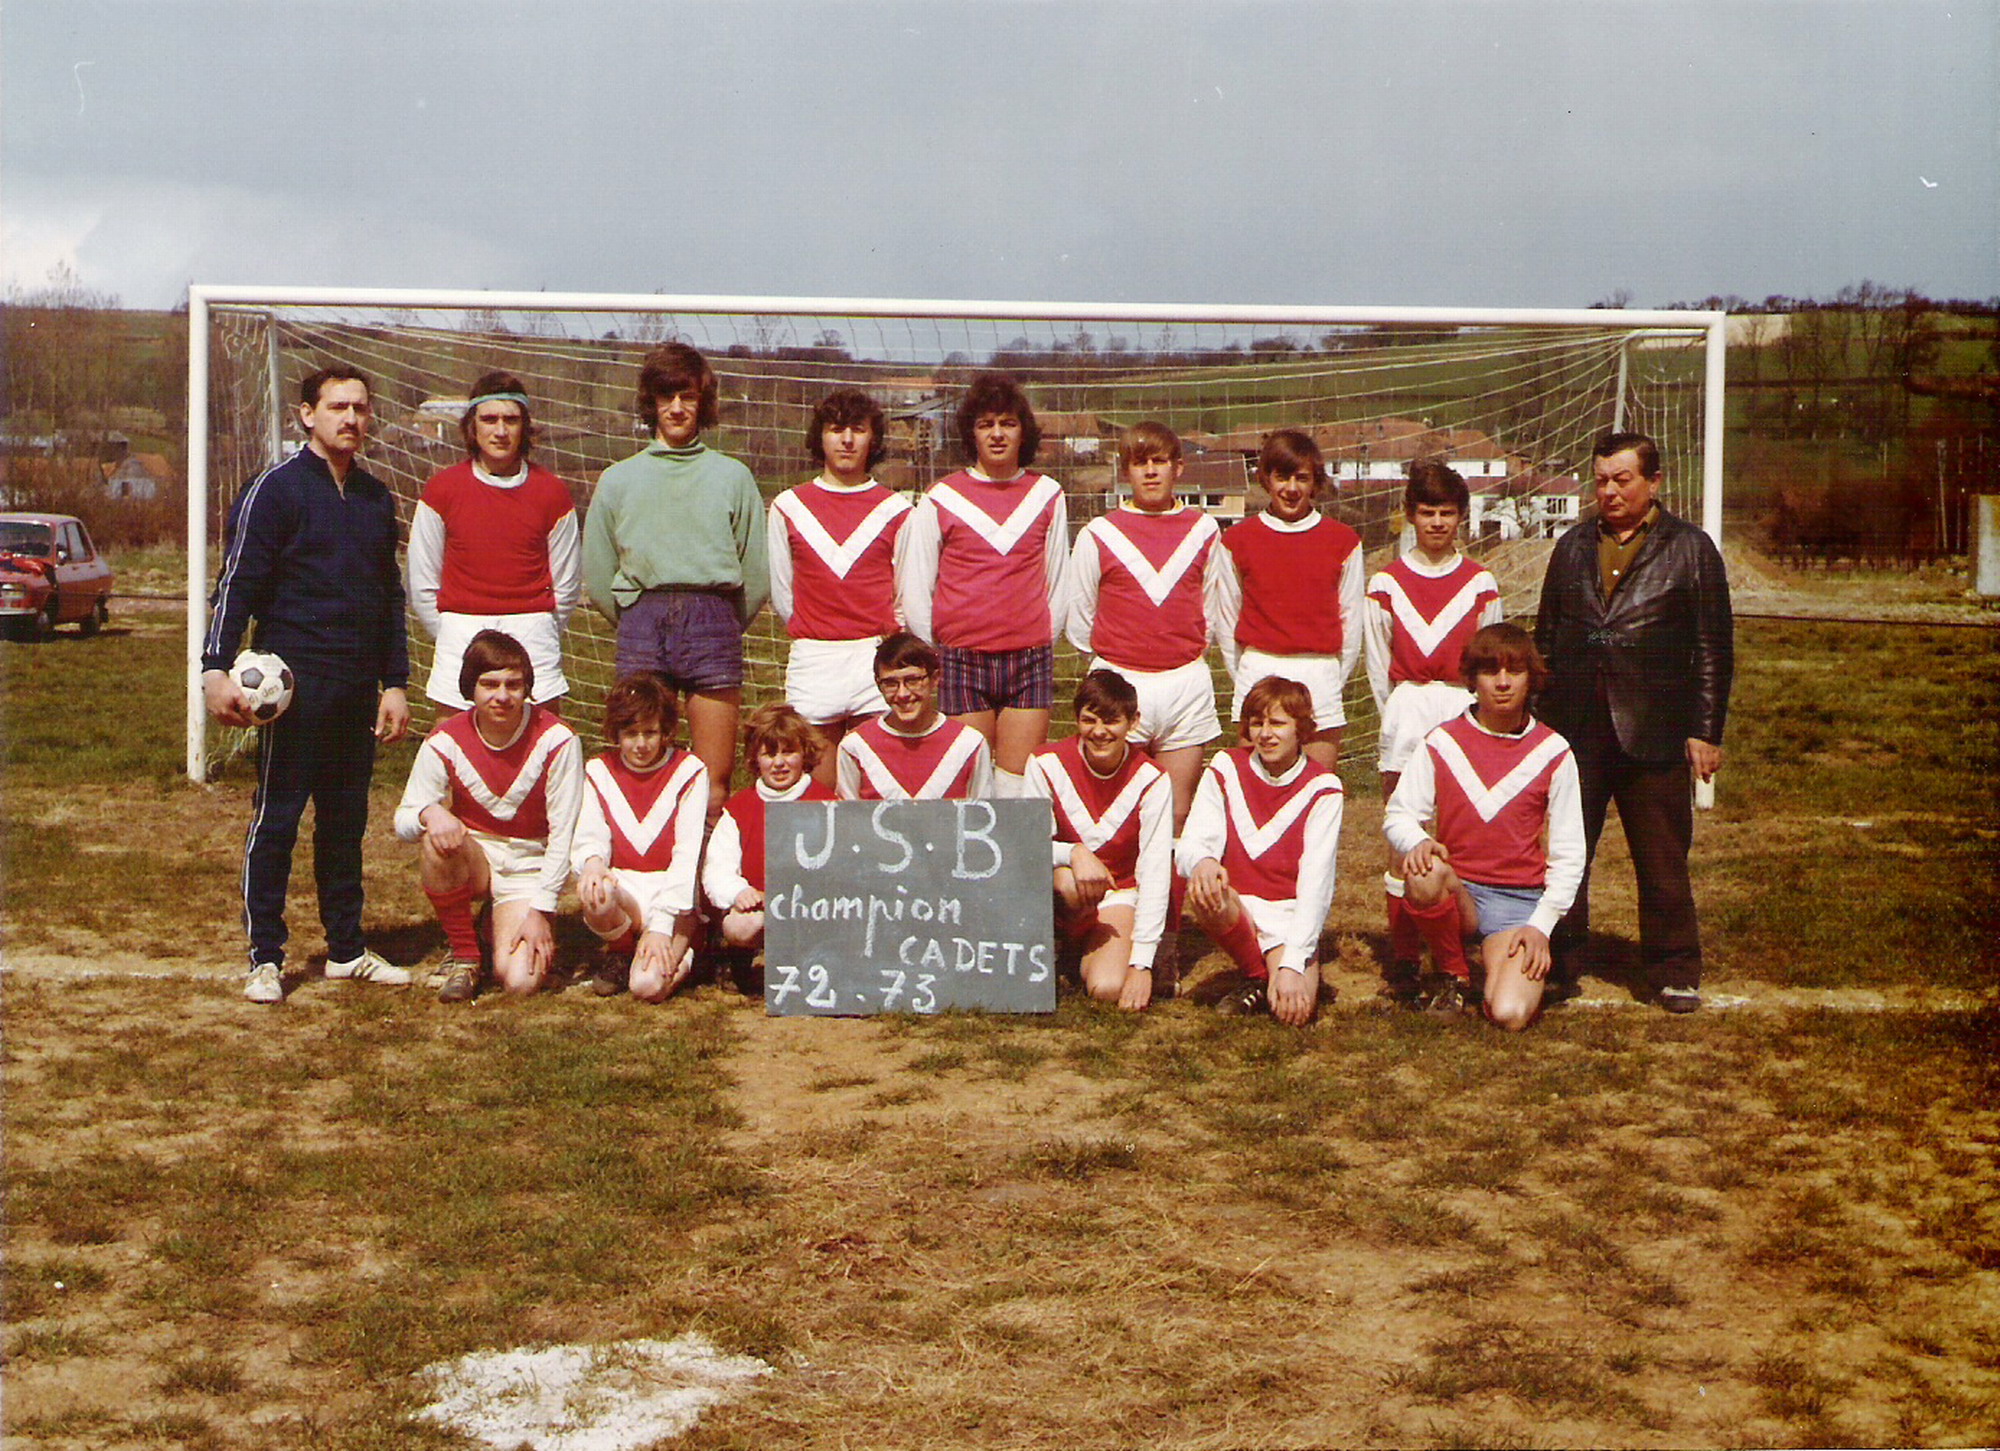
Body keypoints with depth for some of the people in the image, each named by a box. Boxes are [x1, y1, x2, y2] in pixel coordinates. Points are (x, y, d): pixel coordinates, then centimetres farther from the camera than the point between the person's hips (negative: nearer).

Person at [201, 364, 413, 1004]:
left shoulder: (377, 498, 15)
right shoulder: (275, 489, -4)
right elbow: (236, 583, -8)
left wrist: (394, 683, 16)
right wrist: (216, 669, -17)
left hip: (358, 692, 6)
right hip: (295, 686, -6)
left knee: (346, 821, 11)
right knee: (276, 819, -2)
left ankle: (347, 949, 20)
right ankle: (265, 958, 5)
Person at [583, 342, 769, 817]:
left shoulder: (732, 476, 12)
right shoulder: (619, 478, 15)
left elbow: (756, 576, 11)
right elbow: (597, 578, 15)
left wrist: (722, 627, 11)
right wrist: (638, 622, 11)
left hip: (714, 621, -1)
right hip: (640, 620, 1)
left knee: (714, 782, -5)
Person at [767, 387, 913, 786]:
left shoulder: (895, 510, 7)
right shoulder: (789, 507, 9)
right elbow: (780, 592, 13)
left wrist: (886, 642, 6)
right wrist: (813, 636, 12)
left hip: (877, 659, 0)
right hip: (812, 662, 1)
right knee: (819, 788, 0)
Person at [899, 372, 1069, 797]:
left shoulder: (1047, 495, 9)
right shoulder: (941, 499, 3)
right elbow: (915, 590, 6)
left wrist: (1044, 641, 10)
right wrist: (934, 653, 4)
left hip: (1030, 660, 1)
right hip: (963, 661, -1)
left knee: (1020, 784, -2)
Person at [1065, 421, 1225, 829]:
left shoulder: (1203, 531, 7)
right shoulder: (1099, 534, 0)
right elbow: (1079, 622, 6)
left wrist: (1192, 651, 10)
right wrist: (1111, 658, 9)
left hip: (1187, 683, 2)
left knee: (1178, 812, 5)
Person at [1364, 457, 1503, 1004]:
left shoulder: (1480, 584, 6)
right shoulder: (1387, 583, 5)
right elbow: (1378, 665, 9)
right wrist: (1396, 718, 7)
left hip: (1466, 717, 0)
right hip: (1405, 714, 0)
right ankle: (1404, 957, 3)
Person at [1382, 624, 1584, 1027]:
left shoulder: (1553, 754, 1)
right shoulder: (1441, 744, 1)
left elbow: (1568, 856, 3)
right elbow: (1398, 816, 2)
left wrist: (1541, 925, -9)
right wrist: (1418, 842, -23)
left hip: (1520, 901, -1)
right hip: (1456, 890, 1)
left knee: (1511, 1015, -25)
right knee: (1424, 877, -37)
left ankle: (1496, 956, 12)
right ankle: (1454, 975, -7)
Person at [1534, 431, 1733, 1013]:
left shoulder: (1690, 549, 3)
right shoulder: (1572, 547, 14)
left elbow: (1714, 649, 1)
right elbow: (1546, 636, 16)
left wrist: (1706, 731, -4)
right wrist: (1541, 719, 9)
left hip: (1653, 733, -3)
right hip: (1573, 733, 3)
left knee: (1663, 861, 4)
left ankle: (1675, 972, 16)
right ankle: (1556, 967, 15)